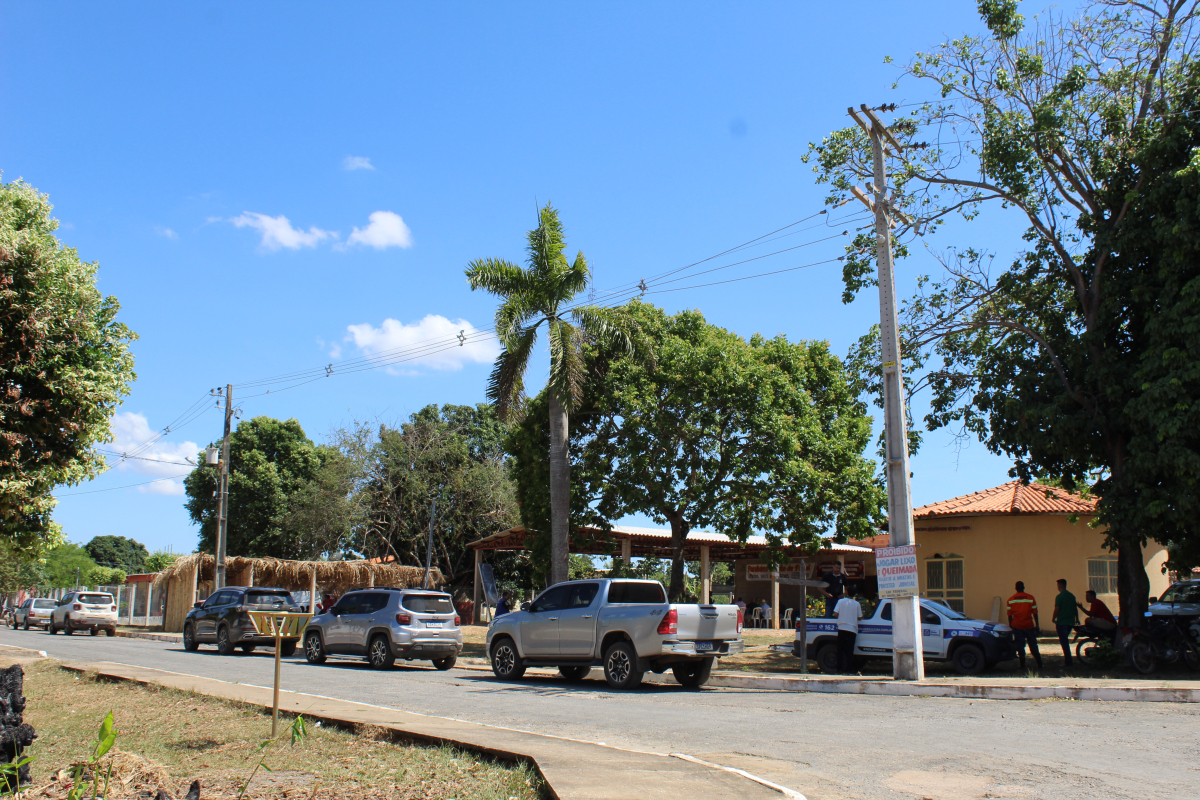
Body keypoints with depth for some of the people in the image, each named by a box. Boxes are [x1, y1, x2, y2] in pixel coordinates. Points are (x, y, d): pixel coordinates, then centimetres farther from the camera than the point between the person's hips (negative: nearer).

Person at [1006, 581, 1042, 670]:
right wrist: (1037, 625, 5)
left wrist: (1010, 626, 12)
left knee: (1020, 646, 5)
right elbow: (1035, 613, -1)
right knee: (1033, 645, 10)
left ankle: (1022, 665, 3)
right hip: (1029, 625, 0)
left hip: (1017, 626, 0)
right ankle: (1039, 664, 12)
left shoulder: (1010, 600, 1)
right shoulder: (1030, 598, -2)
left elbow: (1009, 615, 3)